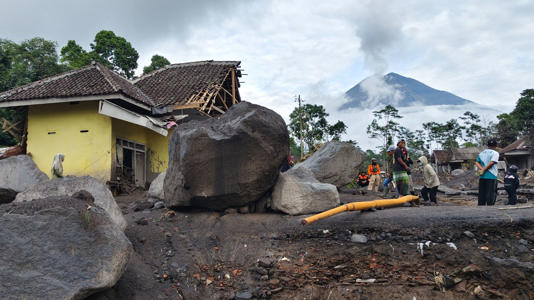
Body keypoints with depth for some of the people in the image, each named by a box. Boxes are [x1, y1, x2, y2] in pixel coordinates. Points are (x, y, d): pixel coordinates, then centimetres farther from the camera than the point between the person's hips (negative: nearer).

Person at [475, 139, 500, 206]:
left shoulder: (481, 153, 15)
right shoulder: (495, 153, -2)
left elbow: (477, 162, 5)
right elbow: (491, 163, -15)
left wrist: (482, 169, -7)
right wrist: (483, 170, -11)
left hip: (482, 177, 5)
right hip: (491, 177, -5)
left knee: (481, 195, 9)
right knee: (491, 194, -2)